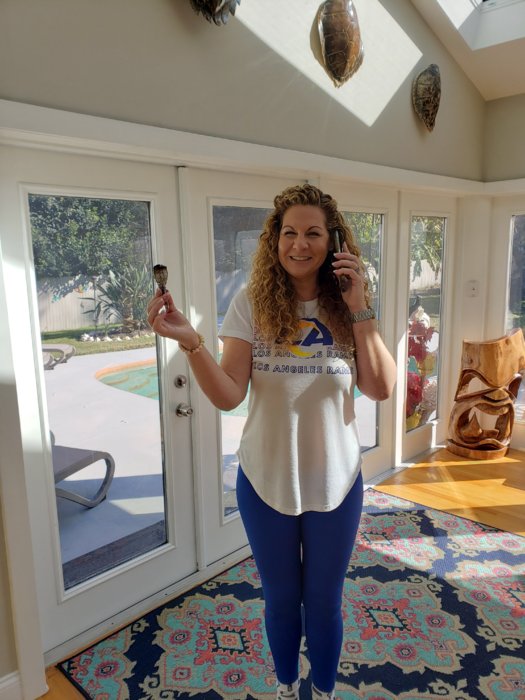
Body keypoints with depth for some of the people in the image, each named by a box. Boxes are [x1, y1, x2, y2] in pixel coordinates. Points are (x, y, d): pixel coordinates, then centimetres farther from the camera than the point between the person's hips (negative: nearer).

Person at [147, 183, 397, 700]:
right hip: (265, 481, 0)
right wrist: (189, 341, -32)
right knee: (281, 598, 21)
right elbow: (229, 396, -16)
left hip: (335, 481, 1)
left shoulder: (347, 305, -6)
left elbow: (381, 389, -13)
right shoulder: (251, 303, -11)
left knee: (324, 602, 20)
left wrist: (359, 310, -21)